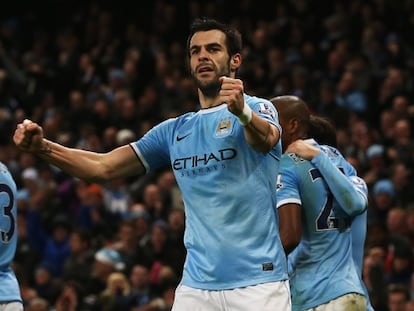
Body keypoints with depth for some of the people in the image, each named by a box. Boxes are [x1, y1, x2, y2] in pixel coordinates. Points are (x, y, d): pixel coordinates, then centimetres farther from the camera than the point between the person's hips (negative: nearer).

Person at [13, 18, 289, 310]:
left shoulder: (258, 108, -1)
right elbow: (103, 167, 15)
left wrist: (243, 112, -48)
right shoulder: (174, 131, 17)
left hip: (257, 283, -5)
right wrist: (43, 147, -2)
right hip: (196, 285, 5)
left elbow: (265, 139, -24)